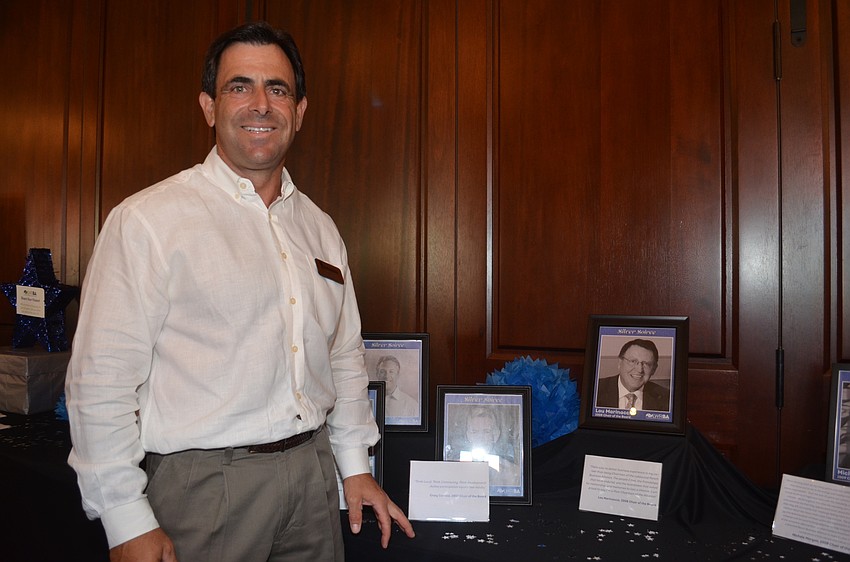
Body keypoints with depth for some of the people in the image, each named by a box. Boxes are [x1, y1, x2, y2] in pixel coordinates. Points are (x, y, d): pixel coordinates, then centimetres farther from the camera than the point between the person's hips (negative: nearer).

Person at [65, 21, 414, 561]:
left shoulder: (320, 228, 8)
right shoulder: (147, 220, -10)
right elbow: (101, 380, -13)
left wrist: (355, 466, 11)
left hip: (313, 475, 6)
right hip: (203, 484, -5)